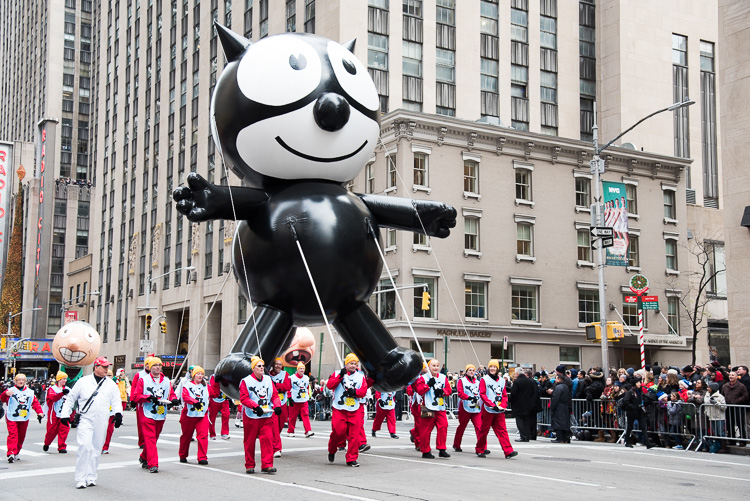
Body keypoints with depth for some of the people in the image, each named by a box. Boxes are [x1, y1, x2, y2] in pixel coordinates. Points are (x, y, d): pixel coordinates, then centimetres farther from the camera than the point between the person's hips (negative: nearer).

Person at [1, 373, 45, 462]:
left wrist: (40, 412, -10)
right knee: (13, 435, -14)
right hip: (12, 418, -4)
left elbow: (35, 403, 5)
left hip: (24, 418, 4)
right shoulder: (11, 390, -3)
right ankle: (11, 453, -19)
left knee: (21, 436, 11)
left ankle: (16, 453, 25)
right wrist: (6, 394, -40)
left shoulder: (30, 392, 7)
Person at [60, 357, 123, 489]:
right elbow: (71, 398, 12)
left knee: (96, 449, 7)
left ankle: (90, 477, 17)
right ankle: (80, 478, -10)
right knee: (85, 446, -17)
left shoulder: (111, 384, 10)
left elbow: (116, 400, 9)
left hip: (102, 422, 3)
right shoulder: (83, 381, 5)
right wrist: (65, 414, 9)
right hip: (86, 420, -3)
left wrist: (118, 413, -9)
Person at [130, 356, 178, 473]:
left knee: (154, 438, 13)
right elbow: (135, 396, -3)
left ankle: (144, 457, 36)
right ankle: (153, 464, -11)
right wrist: (149, 397, -17)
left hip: (161, 415, 4)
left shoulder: (167, 381, 12)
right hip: (147, 414, -4)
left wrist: (174, 400, -10)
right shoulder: (143, 380, 1)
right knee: (150, 439, -10)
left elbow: (171, 394, 13)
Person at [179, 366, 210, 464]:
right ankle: (183, 456, 27)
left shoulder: (205, 386, 15)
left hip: (203, 415, 2)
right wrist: (195, 402, -27)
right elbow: (185, 397, -13)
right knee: (186, 436, 10)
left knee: (203, 435, -11)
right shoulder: (187, 385, 2)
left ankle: (202, 458, -11)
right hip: (189, 415, -2)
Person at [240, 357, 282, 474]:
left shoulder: (268, 380, 9)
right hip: (251, 416, -3)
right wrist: (256, 406, -22)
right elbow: (244, 398, -11)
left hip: (266, 416, 3)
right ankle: (249, 466, 19)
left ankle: (267, 465, -5)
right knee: (250, 441, 6)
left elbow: (274, 395, 10)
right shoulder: (246, 381, -4)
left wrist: (277, 406, -8)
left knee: (268, 439, -8)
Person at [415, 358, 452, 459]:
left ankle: (442, 450, 1)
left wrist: (442, 391, -10)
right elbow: (419, 390, -9)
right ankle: (425, 451, 10)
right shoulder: (423, 378, 0)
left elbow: (448, 390, 9)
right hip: (428, 408, -4)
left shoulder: (443, 378, 12)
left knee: (443, 427, -8)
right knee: (426, 430, -1)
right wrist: (428, 385, -18)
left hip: (440, 408, 4)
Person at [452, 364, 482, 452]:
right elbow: (460, 392, -9)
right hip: (465, 408, -3)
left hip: (477, 408, 3)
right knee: (462, 426, 8)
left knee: (479, 427, -10)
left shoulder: (477, 382, 16)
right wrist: (469, 397, -22)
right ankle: (456, 445, 25)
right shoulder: (462, 381, 4)